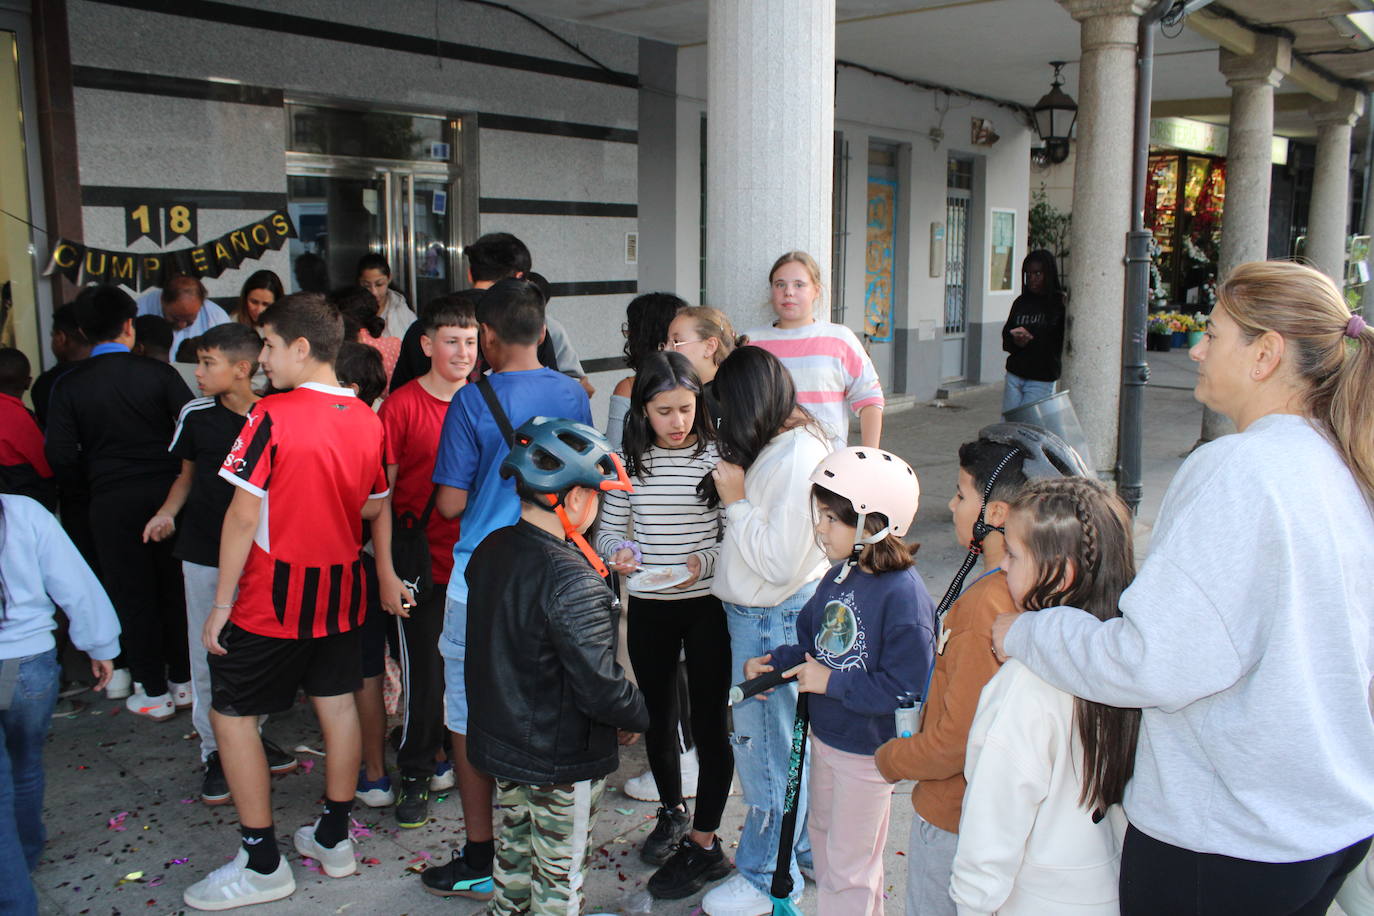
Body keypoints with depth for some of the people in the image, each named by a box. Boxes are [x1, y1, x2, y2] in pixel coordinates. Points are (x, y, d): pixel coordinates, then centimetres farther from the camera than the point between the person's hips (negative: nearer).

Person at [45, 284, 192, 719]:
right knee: (174, 587, 13)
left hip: (112, 503, 0)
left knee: (132, 594, 9)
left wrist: (90, 487, 12)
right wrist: (179, 479, 8)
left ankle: (153, 691, 16)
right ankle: (182, 680, 23)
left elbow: (60, 456, -5)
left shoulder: (69, 385, -3)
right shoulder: (159, 373, -5)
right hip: (167, 492, 1)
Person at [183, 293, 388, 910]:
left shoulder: (272, 416, -16)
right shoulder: (367, 420, 2)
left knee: (231, 716, 6)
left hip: (273, 598, -6)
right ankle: (334, 838, 28)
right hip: (340, 592, 6)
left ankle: (262, 864, 12)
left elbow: (243, 516, -15)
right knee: (337, 705, 15)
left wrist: (222, 603, -9)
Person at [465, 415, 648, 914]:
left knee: (515, 848, 27)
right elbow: (600, 688, -28)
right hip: (562, 761, -8)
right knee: (559, 876, 11)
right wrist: (647, 715, -11)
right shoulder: (573, 581, -28)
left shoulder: (490, 550, -2)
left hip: (498, 739, 8)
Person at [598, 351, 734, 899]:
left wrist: (705, 560, -22)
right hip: (648, 607, 3)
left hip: (707, 606, -3)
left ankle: (704, 843, 17)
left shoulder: (718, 456, -8)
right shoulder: (628, 461, -2)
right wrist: (618, 551, -15)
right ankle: (672, 811, 41)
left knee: (707, 721, 3)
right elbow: (608, 529, 6)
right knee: (657, 714, 18)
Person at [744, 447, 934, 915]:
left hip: (868, 750, -8)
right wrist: (774, 662, -5)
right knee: (823, 833, 27)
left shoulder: (904, 596, -27)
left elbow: (903, 687, -29)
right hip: (825, 734, 9)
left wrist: (832, 682, -25)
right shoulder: (838, 577, -2)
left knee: (848, 863, 9)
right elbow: (813, 641, 11)